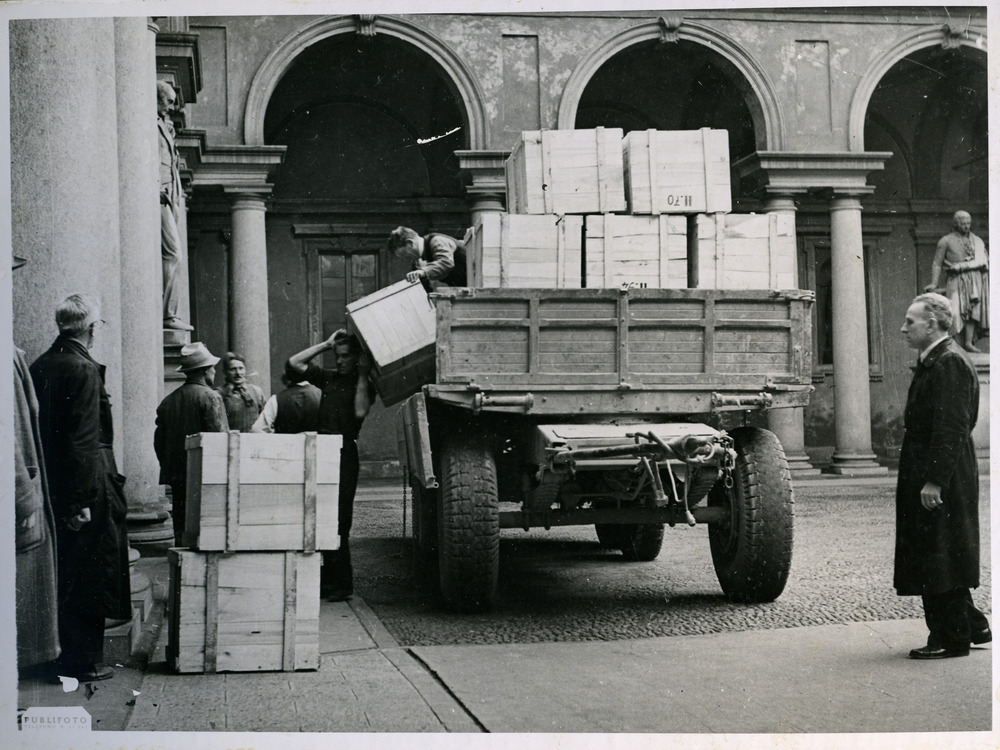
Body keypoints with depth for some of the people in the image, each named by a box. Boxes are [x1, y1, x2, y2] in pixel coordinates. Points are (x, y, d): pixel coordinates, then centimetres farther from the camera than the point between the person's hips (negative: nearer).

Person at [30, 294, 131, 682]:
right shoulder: (84, 370, -16)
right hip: (85, 488, -8)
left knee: (63, 574, 16)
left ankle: (62, 652, 25)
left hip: (51, 487, 8)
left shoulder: (39, 367, 8)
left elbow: (39, 432, 12)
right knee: (88, 578, 1)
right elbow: (83, 441, -21)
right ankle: (83, 660, 8)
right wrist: (82, 500, -19)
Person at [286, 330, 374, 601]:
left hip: (344, 454, -5)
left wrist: (362, 374, -11)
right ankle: (328, 578, 13)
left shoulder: (364, 384, 2)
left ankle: (342, 583, -2)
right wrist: (325, 344, 10)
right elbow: (293, 364, 13)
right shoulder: (328, 377, 16)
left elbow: (360, 411, -17)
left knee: (339, 522, -7)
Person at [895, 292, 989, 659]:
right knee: (929, 558, 15)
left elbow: (951, 428, -22)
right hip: (928, 476, 10)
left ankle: (951, 639, 6)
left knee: (940, 558, -3)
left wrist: (934, 481, -23)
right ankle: (972, 626, 25)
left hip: (943, 481, -10)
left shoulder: (950, 362, -16)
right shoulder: (932, 362, 15)